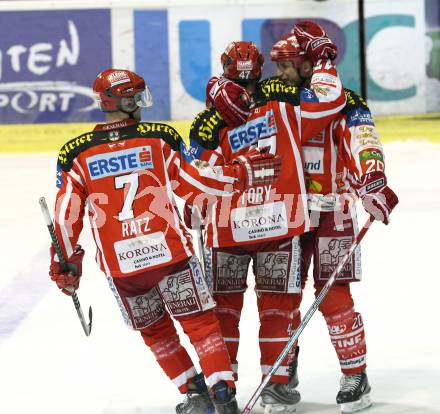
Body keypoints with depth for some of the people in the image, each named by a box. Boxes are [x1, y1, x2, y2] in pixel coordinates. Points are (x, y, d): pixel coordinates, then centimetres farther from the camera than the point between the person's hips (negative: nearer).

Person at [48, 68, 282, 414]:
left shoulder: (77, 154, 2)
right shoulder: (159, 139, -1)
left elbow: (67, 214, 3)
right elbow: (195, 183, -2)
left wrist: (65, 262, 14)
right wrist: (245, 172, 9)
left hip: (118, 264, 2)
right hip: (170, 252, -2)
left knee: (155, 330, 21)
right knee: (200, 322, 8)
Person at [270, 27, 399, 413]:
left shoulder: (345, 104, -8)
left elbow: (363, 149, -22)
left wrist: (373, 186, -39)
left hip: (331, 214, -5)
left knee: (333, 297, -6)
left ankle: (356, 377, 4)